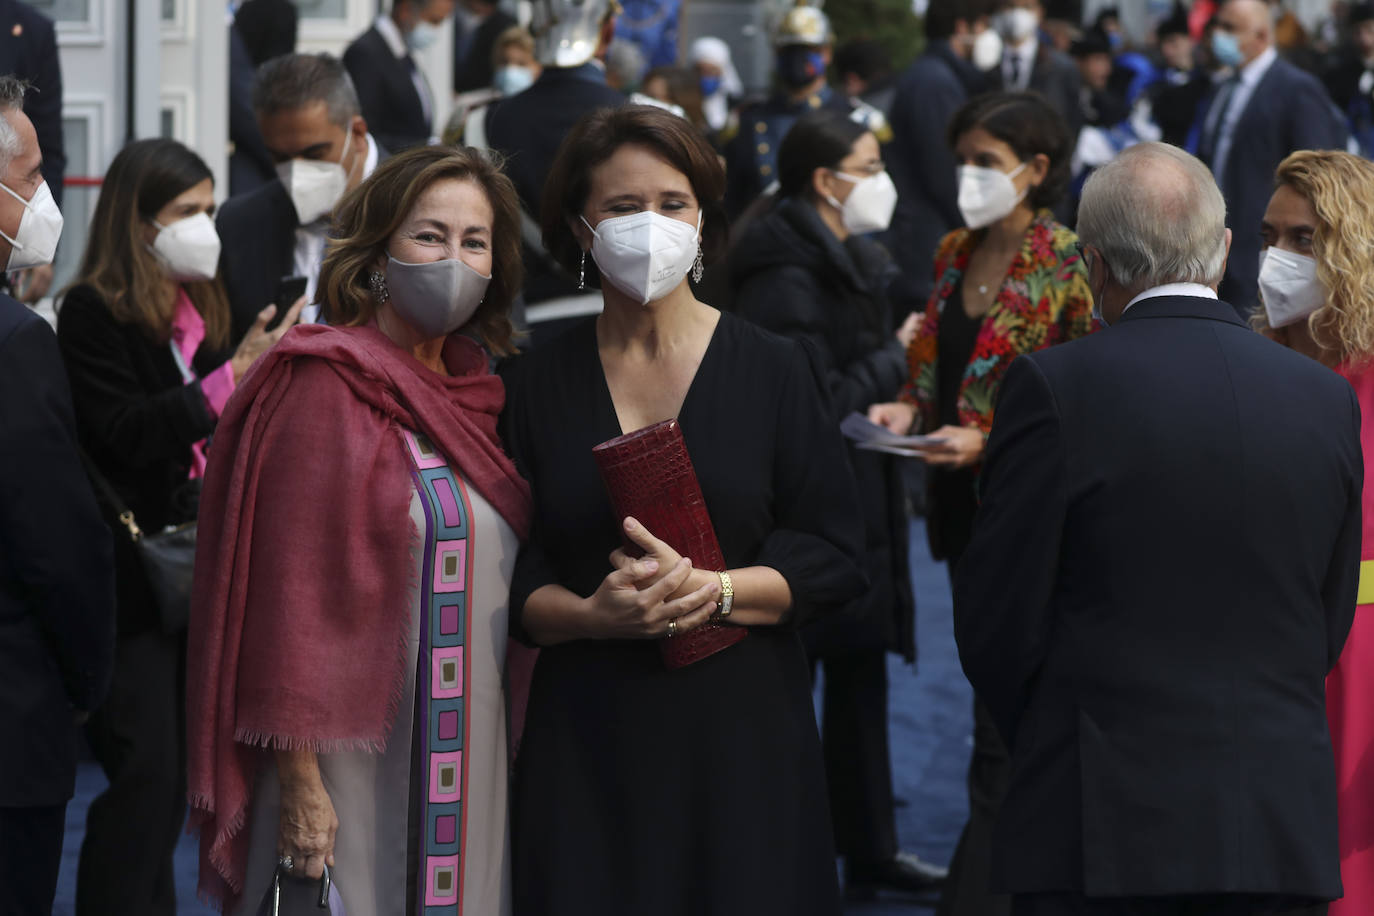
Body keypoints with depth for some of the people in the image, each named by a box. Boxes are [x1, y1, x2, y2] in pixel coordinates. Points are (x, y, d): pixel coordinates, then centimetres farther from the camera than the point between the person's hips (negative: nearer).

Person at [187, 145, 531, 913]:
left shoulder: (474, 392, 12)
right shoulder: (327, 387, -10)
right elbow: (291, 584, -15)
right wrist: (299, 780, -19)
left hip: (475, 758, 7)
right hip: (361, 764, -7)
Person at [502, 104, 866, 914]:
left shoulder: (774, 370, 3)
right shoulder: (540, 383, 7)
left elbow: (838, 558, 0)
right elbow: (511, 572, 5)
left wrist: (716, 590, -17)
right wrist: (592, 614, -15)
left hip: (741, 731, -1)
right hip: (585, 741, 1)